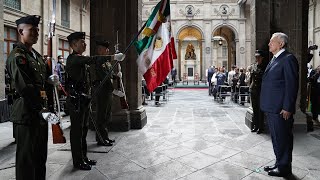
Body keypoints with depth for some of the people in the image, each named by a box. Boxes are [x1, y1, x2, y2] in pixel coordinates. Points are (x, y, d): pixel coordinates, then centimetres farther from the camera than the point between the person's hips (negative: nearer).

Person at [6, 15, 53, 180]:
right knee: (27, 158, 3)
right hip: (27, 114, -9)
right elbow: (23, 87, -21)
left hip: (40, 113, 9)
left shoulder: (36, 55, 16)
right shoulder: (17, 56, -12)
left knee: (41, 155, 18)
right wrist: (41, 93, -11)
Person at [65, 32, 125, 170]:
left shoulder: (80, 59, 17)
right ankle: (78, 161, 12)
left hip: (83, 99, 9)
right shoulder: (73, 58, -13)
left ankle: (83, 157, 27)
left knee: (83, 129, 15)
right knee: (77, 130, 0)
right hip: (76, 100, -9)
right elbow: (93, 60, -31)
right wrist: (112, 57, -38)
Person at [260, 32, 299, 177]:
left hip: (280, 109, -9)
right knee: (276, 138, 19)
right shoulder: (274, 60, 16)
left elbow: (292, 85, -17)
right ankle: (279, 163, 34)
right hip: (271, 108, 9)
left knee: (282, 138, 4)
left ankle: (284, 168, 20)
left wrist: (287, 108, -19)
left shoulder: (288, 59, -13)